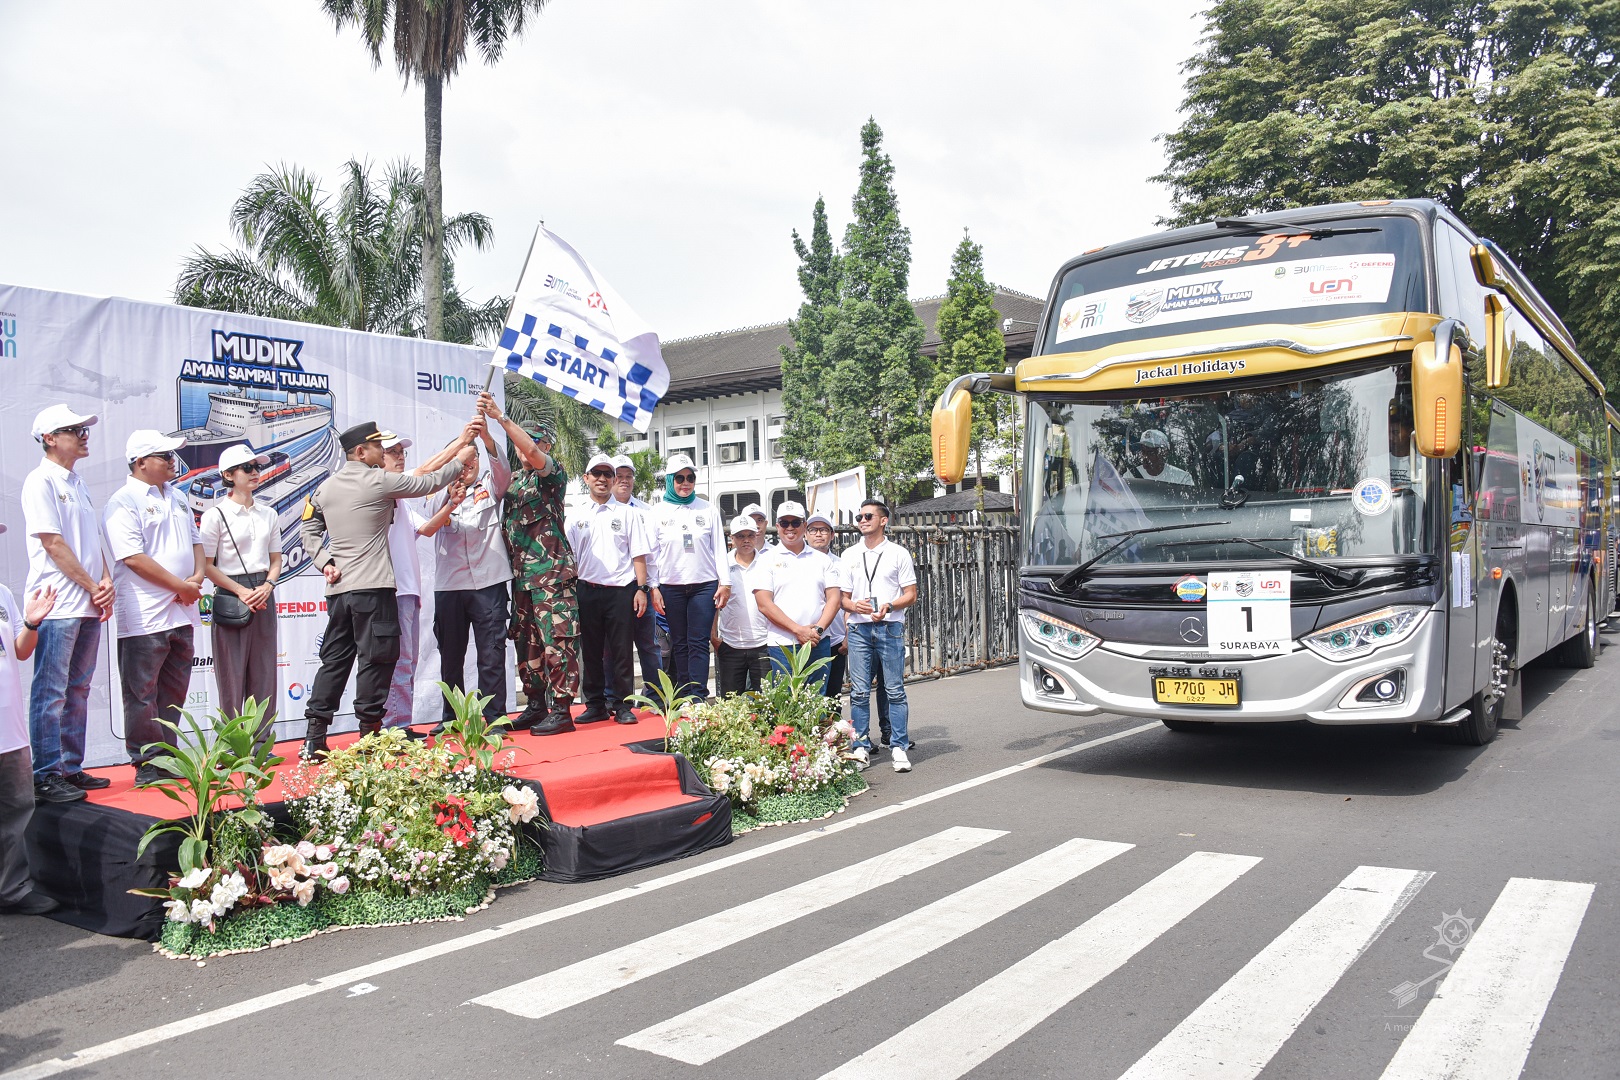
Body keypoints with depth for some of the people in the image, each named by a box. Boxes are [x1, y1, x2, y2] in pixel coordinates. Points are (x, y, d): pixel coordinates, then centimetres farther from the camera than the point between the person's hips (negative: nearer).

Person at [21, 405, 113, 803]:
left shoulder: (77, 483, 18)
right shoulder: (41, 482, -7)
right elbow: (53, 543, -12)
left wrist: (106, 580, 2)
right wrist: (92, 587, -10)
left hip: (89, 605, 8)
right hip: (58, 604, -8)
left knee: (77, 690, 12)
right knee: (50, 693, -4)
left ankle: (71, 768, 19)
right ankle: (46, 776, 0)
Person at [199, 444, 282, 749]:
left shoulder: (269, 514, 12)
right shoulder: (216, 515, -3)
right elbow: (207, 565, -5)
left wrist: (267, 586, -4)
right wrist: (241, 591, -14)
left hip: (263, 595, 5)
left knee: (264, 670, 4)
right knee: (232, 673, -3)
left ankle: (262, 741, 11)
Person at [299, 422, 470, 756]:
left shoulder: (326, 487, 13)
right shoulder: (378, 481, -7)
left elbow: (309, 530, 17)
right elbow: (428, 484, 3)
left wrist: (325, 562, 10)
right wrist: (459, 461, 16)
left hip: (338, 588, 7)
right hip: (372, 587, -7)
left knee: (334, 660, 10)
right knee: (376, 659, -1)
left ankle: (314, 737, 8)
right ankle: (370, 734, 2)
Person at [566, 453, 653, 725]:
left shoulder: (627, 514, 8)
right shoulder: (576, 517, 13)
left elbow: (639, 555, 4)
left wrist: (641, 588, -5)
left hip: (621, 590, -2)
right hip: (588, 590, 2)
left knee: (621, 651, 0)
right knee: (591, 651, 6)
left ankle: (623, 705, 7)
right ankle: (595, 705, 15)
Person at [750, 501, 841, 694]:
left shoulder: (822, 560, 14)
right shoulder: (767, 560, 4)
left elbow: (833, 599, 8)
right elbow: (764, 604, -5)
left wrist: (818, 629, -9)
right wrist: (798, 630, -12)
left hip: (819, 643, 3)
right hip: (782, 645, -3)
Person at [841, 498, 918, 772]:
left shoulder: (898, 554, 6)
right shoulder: (850, 555, 14)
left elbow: (911, 595, 4)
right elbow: (843, 597, 14)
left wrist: (889, 606, -15)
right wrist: (855, 605, -9)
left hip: (890, 628, -2)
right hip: (859, 629, 2)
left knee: (895, 690, -2)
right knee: (859, 692, 1)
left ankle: (900, 748, 4)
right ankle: (861, 747, 8)